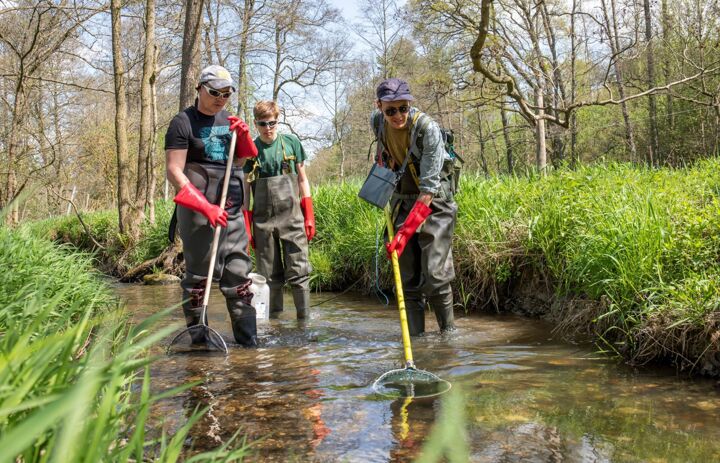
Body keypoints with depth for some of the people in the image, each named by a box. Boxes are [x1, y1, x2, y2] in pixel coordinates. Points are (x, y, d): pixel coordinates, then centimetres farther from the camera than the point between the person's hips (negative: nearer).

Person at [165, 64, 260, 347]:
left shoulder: (228, 120, 16)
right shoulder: (183, 122, -4)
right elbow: (174, 172, -11)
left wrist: (243, 137, 4)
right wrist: (205, 206, -20)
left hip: (232, 208, 6)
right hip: (197, 210, -6)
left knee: (239, 270, 4)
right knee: (198, 273, -3)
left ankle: (247, 336, 9)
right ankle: (197, 335, 5)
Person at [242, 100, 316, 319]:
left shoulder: (292, 143, 4)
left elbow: (302, 179, 9)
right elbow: (245, 187, 8)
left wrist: (309, 216, 3)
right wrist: (246, 225, 3)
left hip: (292, 217, -1)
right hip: (263, 219, 1)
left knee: (298, 271, -3)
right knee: (269, 275, 7)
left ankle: (304, 318, 2)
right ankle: (273, 318, 15)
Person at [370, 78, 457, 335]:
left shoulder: (428, 129, -25)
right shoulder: (376, 122, -7)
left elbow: (429, 189, -29)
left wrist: (405, 233, -33)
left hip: (434, 203, -5)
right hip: (402, 202, 5)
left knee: (434, 274, -13)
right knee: (408, 276, 2)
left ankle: (449, 333, 2)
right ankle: (415, 335, 8)